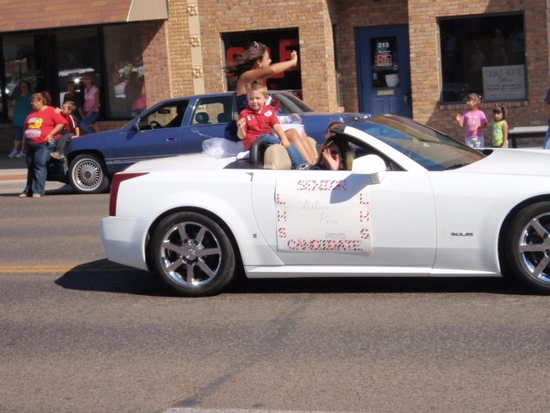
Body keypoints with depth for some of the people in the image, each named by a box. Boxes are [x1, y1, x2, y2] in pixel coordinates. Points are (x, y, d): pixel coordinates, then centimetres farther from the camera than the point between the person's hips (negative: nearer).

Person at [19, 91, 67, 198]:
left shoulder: (51, 111, -4)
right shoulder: (32, 113, 18)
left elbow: (61, 123, -9)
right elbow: (26, 127, 25)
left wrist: (51, 134, -15)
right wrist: (24, 140, 19)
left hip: (44, 144, -7)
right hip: (30, 144, 7)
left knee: (40, 166, -13)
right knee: (30, 167, 10)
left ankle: (38, 191, -13)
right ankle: (28, 190, 18)